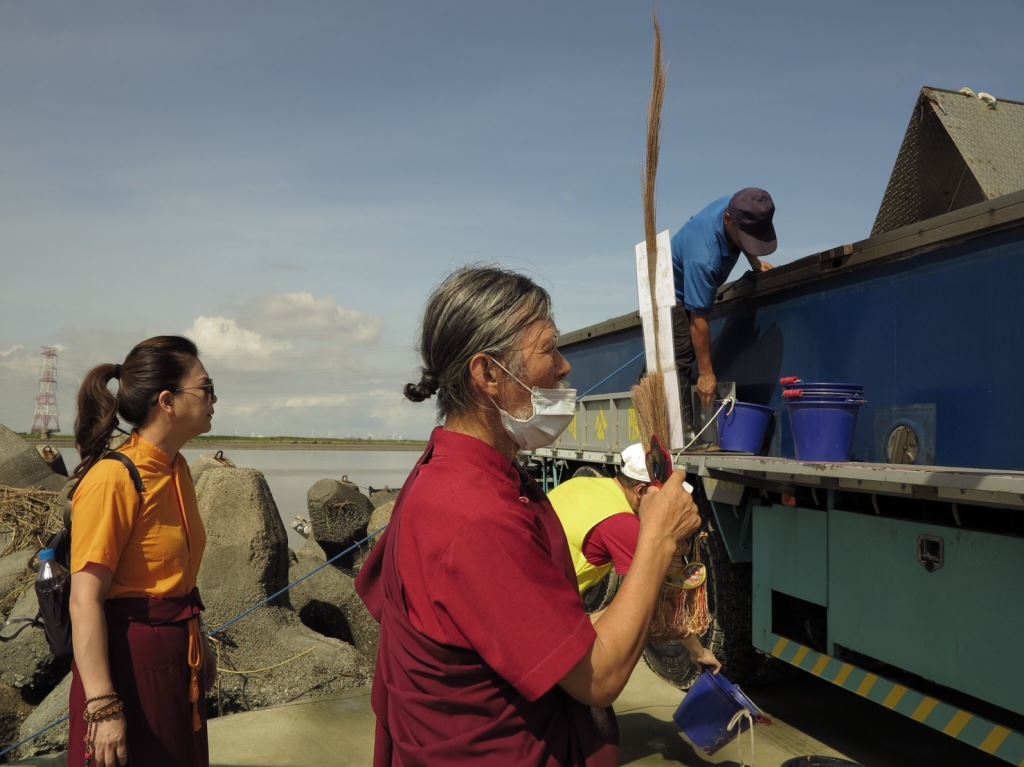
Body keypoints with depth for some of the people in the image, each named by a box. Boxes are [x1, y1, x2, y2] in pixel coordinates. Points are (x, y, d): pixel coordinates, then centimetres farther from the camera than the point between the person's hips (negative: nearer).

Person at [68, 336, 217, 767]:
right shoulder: (113, 478, -20)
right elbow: (85, 601, -22)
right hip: (130, 661, -8)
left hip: (178, 656, 8)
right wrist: (103, 707, -24)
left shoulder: (175, 469, 5)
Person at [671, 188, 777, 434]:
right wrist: (706, 373, -31)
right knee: (680, 363, -18)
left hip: (694, 284, 9)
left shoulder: (737, 209, -20)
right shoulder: (704, 258, -42)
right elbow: (698, 320, -36)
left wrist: (756, 263, 13)